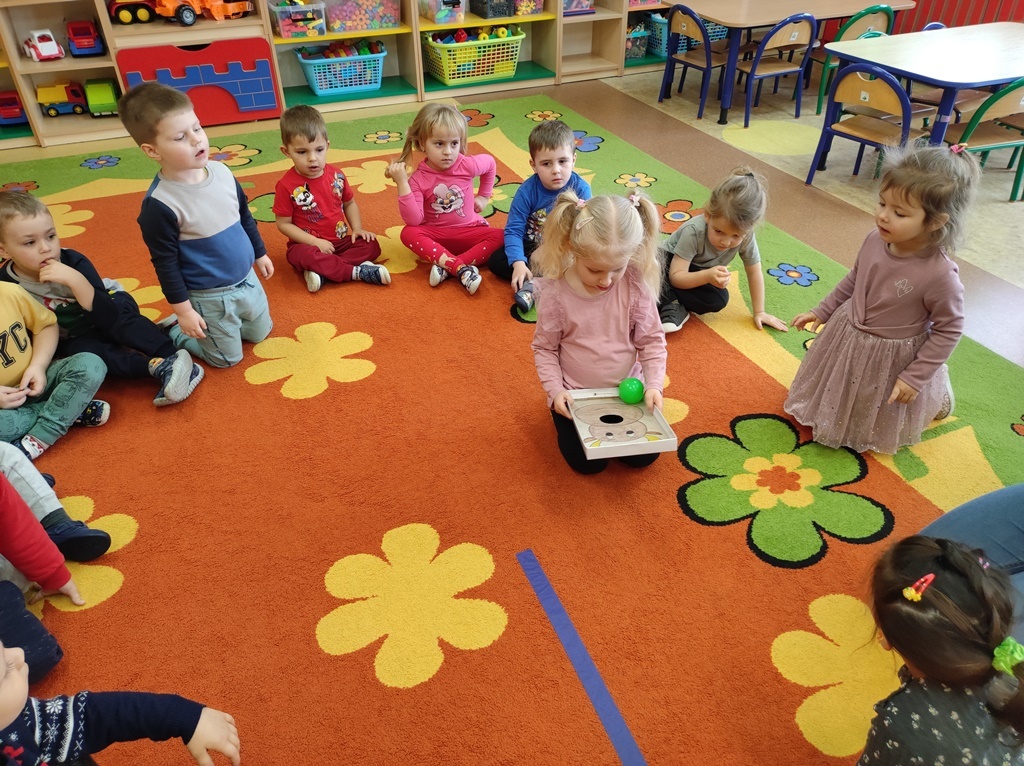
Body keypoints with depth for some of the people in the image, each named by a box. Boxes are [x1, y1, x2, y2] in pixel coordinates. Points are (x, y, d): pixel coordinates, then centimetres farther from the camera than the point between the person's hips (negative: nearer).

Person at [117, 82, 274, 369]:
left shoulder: (222, 172, -8)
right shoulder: (159, 204, -26)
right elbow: (165, 263, -19)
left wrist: (260, 254, 17)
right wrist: (183, 310, -15)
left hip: (246, 279, 6)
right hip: (209, 297, -6)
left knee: (260, 333, 23)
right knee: (228, 358, 10)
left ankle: (216, 327, 40)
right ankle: (172, 334, 32)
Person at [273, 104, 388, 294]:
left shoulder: (336, 176, -1)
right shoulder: (287, 186, -14)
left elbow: (349, 203, 14)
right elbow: (284, 224, -10)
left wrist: (357, 228, -3)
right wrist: (314, 241, -20)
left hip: (341, 240, 5)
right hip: (308, 244, -5)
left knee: (371, 245, -16)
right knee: (305, 256, -36)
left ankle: (322, 270, -26)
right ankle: (358, 272, -29)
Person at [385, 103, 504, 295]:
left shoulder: (467, 165, -11)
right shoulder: (418, 179, -14)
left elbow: (490, 163, 13)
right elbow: (413, 220, -24)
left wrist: (484, 197, 15)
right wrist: (402, 183, -30)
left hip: (467, 231, 1)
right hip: (435, 235, -1)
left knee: (499, 237, -26)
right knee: (408, 233, -31)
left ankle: (446, 266, -30)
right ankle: (462, 269, -40)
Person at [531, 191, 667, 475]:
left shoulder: (636, 285, -17)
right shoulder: (556, 292, -20)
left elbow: (652, 340, -6)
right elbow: (544, 348, -7)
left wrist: (654, 384, -18)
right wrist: (555, 390, -17)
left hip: (627, 387, 2)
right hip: (575, 394, -1)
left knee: (645, 456, 2)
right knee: (587, 463, -3)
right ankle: (561, 414, 25)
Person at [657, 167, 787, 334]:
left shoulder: (745, 236, -23)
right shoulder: (694, 231, -35)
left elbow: (754, 273, -7)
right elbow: (676, 277, -34)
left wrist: (759, 312, -8)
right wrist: (707, 276, -50)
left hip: (698, 273, 4)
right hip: (668, 260, -4)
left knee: (720, 300, -27)